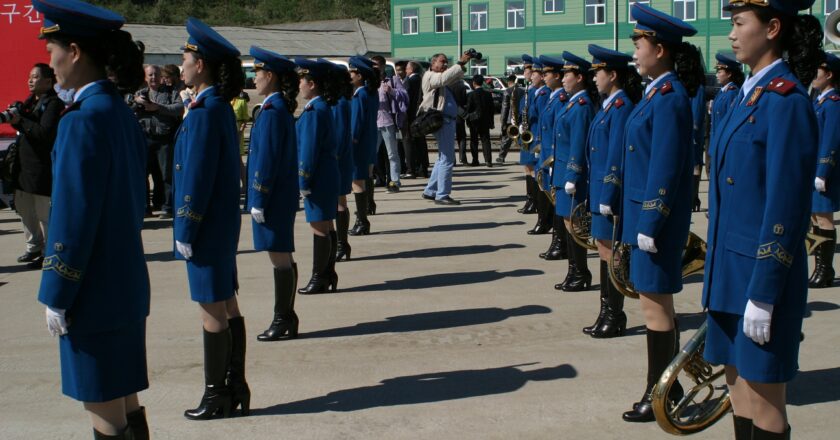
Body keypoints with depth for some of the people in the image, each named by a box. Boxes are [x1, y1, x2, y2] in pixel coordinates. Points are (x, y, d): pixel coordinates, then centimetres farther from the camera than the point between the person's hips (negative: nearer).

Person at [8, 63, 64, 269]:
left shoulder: (53, 104, -12)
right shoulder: (31, 101, 16)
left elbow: (45, 133, -22)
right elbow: (25, 127, 18)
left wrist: (20, 121, -21)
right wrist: (14, 118, 1)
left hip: (42, 165, -9)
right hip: (25, 162, 10)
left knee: (44, 212, -2)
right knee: (23, 208, 16)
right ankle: (34, 246, 29)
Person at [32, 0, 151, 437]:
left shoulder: (83, 119, -18)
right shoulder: (120, 110, 9)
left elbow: (73, 214, -20)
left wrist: (56, 295, -13)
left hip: (94, 290, -9)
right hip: (127, 283, 9)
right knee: (126, 400, 18)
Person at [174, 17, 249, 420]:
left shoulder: (204, 112, -18)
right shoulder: (221, 107, 11)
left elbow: (198, 177, -21)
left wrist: (185, 232, -16)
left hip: (207, 227, -10)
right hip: (223, 224, 10)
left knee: (212, 309, -1)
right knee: (227, 304, 14)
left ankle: (216, 398, 9)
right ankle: (235, 388, 24)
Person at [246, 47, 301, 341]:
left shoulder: (272, 112, -17)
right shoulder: (282, 108, 13)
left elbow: (267, 159, -19)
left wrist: (258, 200, -17)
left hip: (274, 196, -10)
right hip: (284, 195, 10)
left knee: (280, 258, -3)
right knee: (283, 257, 14)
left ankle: (283, 321, 4)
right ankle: (286, 318, 23)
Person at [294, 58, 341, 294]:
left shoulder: (314, 112, -18)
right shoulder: (323, 108, 13)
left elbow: (309, 150, -19)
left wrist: (304, 182, -15)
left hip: (318, 178, -10)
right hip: (327, 176, 10)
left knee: (320, 227, -3)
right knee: (326, 226, 14)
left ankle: (320, 278, 3)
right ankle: (328, 274, 23)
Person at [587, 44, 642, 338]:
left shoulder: (622, 106, -16)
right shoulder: (609, 105, 13)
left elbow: (617, 154, -20)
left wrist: (608, 195, -21)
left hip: (611, 189, -10)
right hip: (601, 188, 10)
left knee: (610, 251, -2)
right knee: (604, 250, 14)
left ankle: (615, 317, 8)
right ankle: (607, 313, 22)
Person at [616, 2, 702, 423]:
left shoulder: (669, 97, -17)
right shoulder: (658, 92, 11)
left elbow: (666, 169, -20)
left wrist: (650, 225, -19)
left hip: (657, 215, -10)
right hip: (645, 211, 10)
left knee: (655, 305, 0)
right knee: (658, 302, 16)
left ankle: (658, 395, 11)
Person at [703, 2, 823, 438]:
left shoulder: (786, 100, -15)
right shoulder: (749, 94, 12)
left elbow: (786, 208, -19)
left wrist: (762, 295, -19)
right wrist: (719, 273, 17)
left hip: (762, 273, -9)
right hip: (731, 269, 9)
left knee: (763, 404, 3)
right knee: (739, 390, 16)